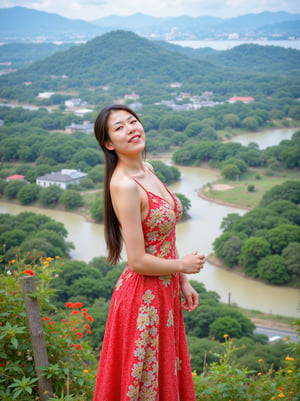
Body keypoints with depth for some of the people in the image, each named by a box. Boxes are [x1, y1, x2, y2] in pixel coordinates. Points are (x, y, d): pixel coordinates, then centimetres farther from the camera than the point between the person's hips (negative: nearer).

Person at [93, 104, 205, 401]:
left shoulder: (147, 171, 3)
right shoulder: (124, 185, -24)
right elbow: (138, 261, -24)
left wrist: (183, 282, 12)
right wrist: (183, 265, -10)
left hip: (165, 290, 8)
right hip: (143, 297, -8)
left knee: (167, 371, 23)